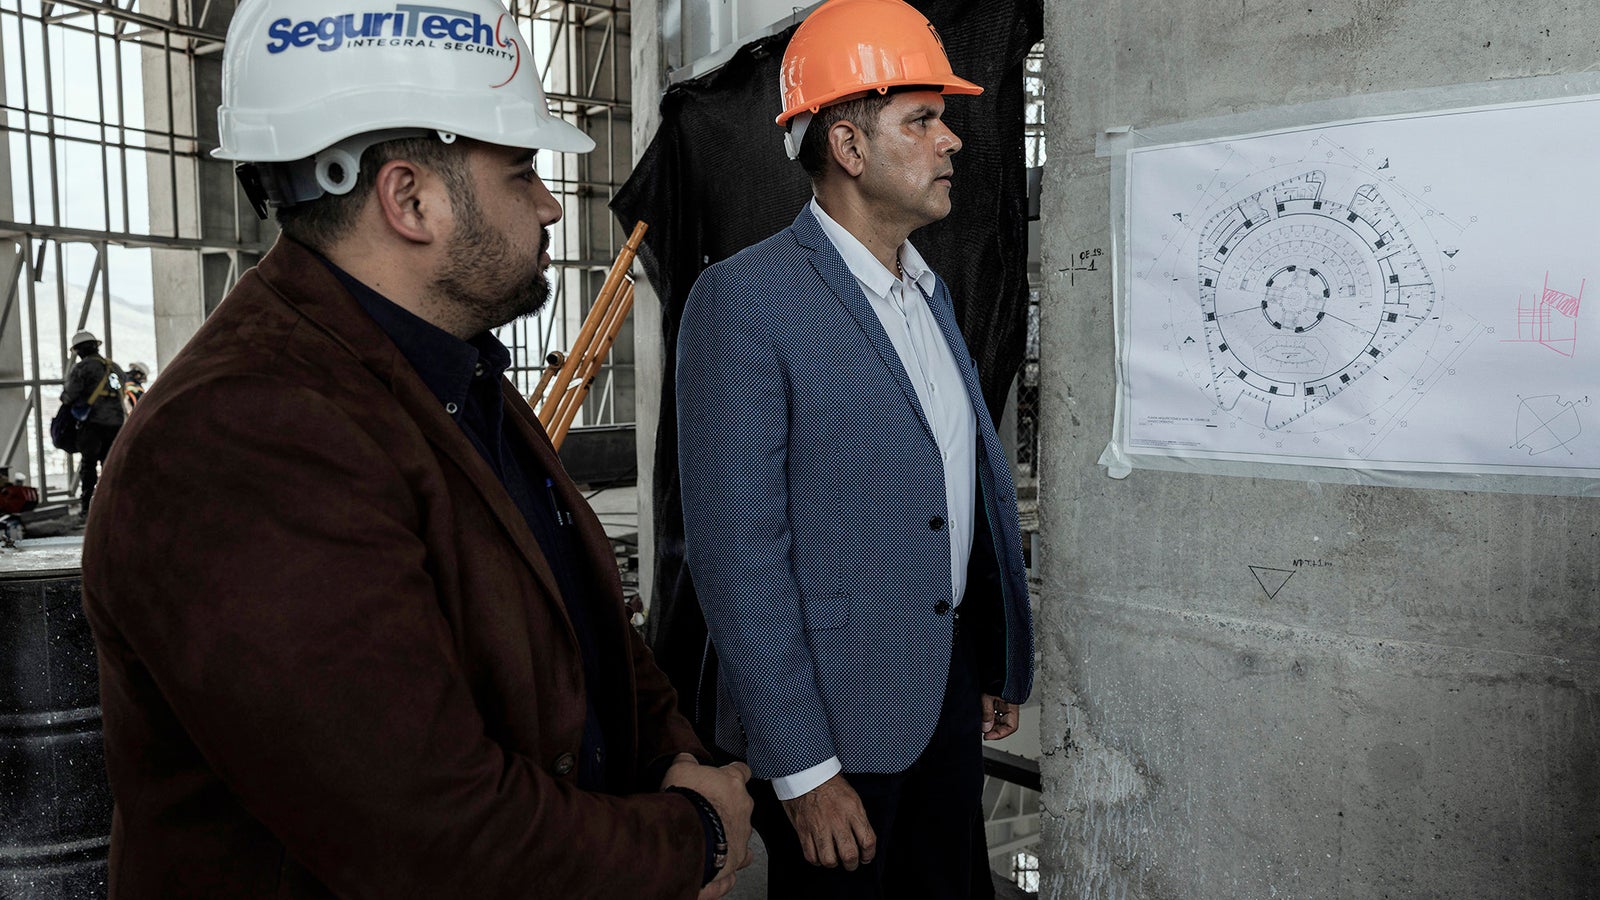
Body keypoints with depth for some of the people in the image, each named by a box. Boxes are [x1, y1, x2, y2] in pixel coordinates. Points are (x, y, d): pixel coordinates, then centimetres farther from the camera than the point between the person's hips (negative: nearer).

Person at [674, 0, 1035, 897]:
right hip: (839, 718, -7)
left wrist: (995, 669, 14)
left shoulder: (928, 291, 9)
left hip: (951, 687, 7)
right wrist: (802, 771, -18)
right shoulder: (745, 299, -16)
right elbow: (738, 551, -19)